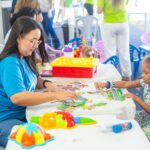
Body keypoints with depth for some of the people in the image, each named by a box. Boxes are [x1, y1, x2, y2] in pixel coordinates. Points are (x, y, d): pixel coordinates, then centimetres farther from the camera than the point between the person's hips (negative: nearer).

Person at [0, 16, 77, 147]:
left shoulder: (23, 58, 8)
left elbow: (32, 79, 24)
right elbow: (17, 97, -33)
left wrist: (46, 84, 1)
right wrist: (55, 96, -32)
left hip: (23, 114, 9)